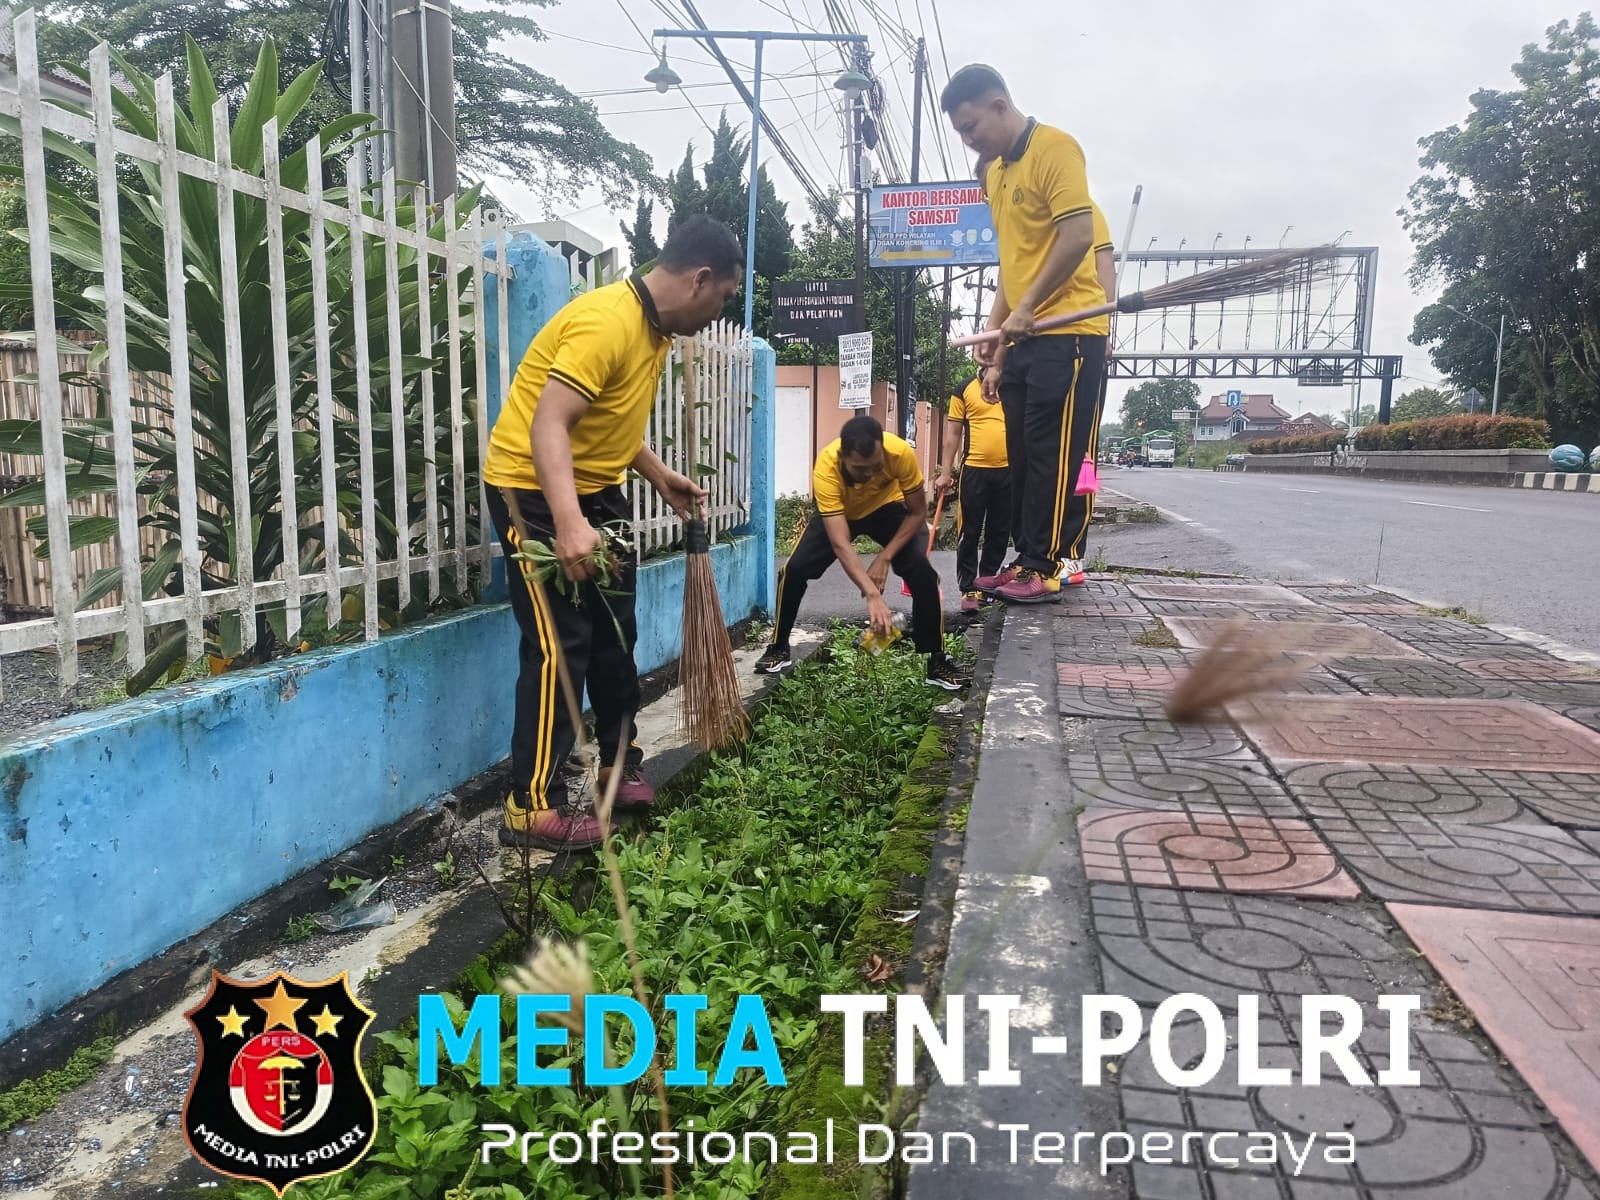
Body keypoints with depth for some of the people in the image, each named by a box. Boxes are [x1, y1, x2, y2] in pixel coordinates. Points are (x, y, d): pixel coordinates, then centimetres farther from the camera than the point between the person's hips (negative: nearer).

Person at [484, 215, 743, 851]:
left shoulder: (656, 329, 6)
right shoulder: (607, 320, -25)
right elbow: (549, 425, -34)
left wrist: (661, 478, 16)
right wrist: (568, 524, -46)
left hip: (597, 489, 10)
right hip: (536, 490, -10)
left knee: (615, 633, 13)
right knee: (559, 645, -10)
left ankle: (620, 767, 27)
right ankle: (533, 808, -2)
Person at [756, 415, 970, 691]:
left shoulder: (901, 453, -37)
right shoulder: (826, 468, -40)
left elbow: (918, 512, -20)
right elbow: (840, 544, -44)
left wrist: (884, 558, -27)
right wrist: (872, 595, -54)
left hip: (887, 508, 0)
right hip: (838, 512, 0)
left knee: (922, 571, -20)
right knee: (794, 570, -15)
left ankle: (937, 660, -6)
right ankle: (778, 649, 7)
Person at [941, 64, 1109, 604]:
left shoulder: (1053, 148, -7)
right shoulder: (995, 172, 19)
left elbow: (1078, 235, -17)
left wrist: (1026, 308, -15)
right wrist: (996, 339, 17)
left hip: (1067, 334, -8)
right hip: (1025, 337, 9)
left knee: (1052, 455, -7)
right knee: (1023, 455, 8)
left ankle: (1044, 568, -2)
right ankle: (1027, 560, 15)